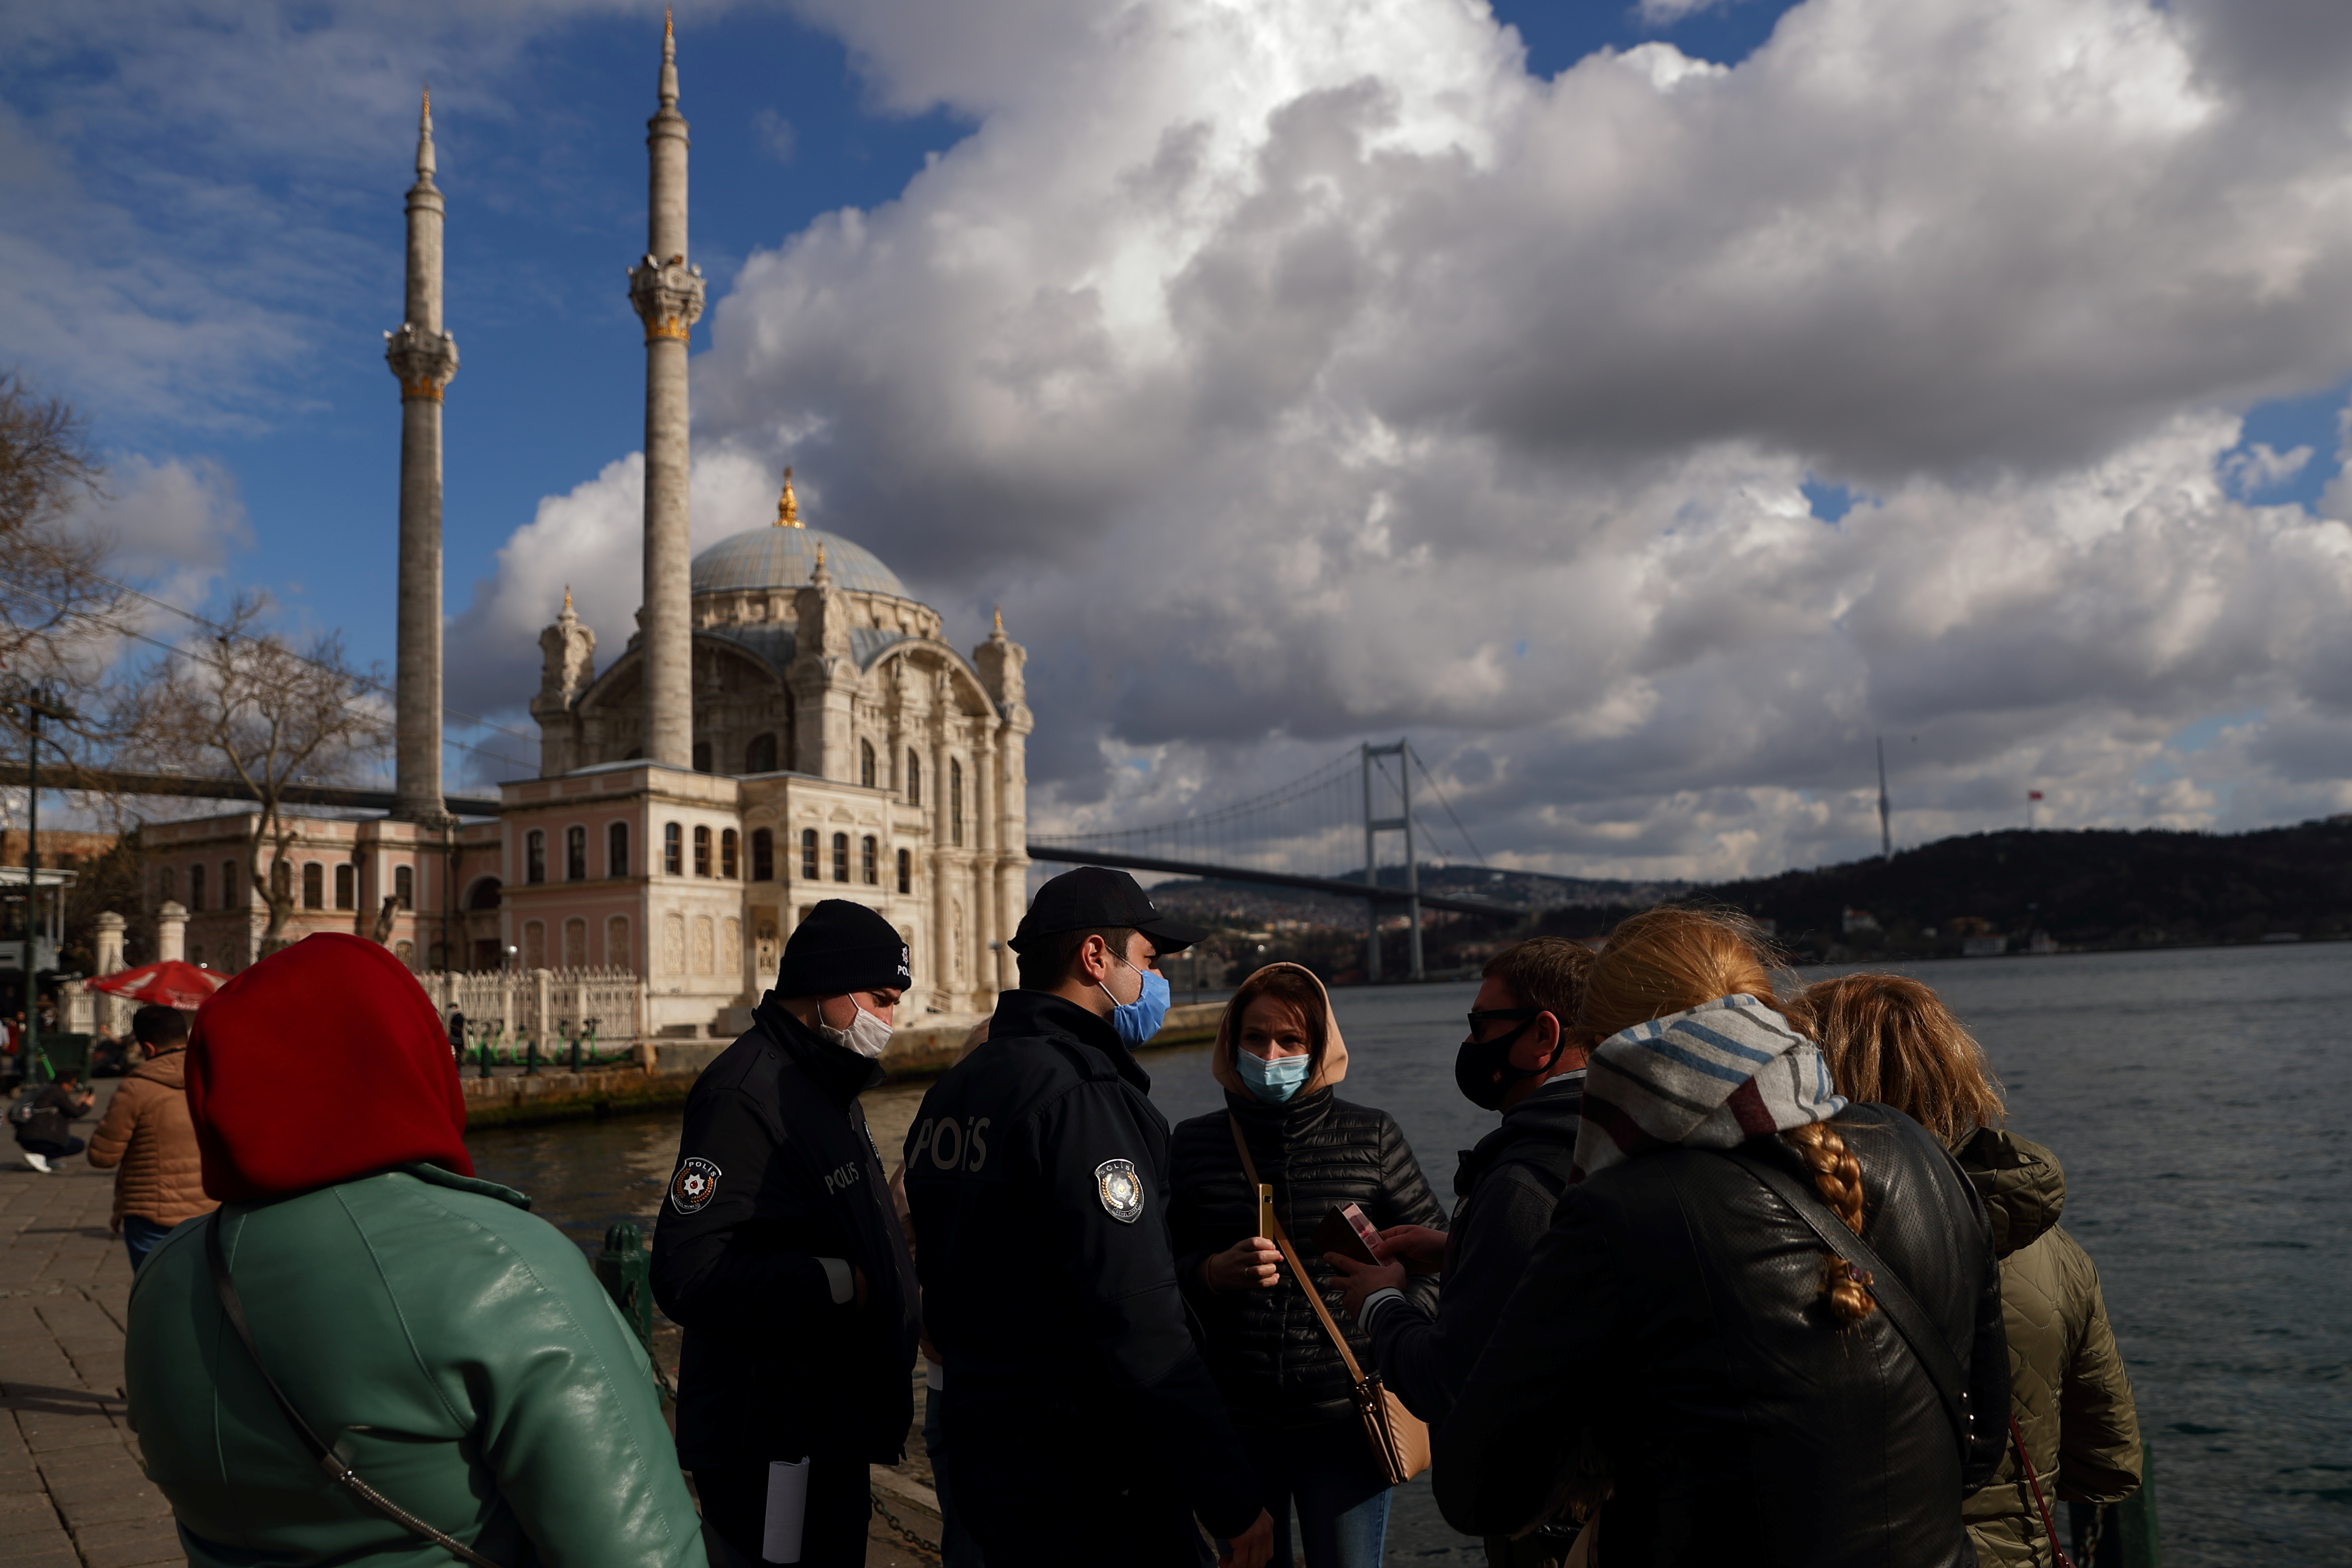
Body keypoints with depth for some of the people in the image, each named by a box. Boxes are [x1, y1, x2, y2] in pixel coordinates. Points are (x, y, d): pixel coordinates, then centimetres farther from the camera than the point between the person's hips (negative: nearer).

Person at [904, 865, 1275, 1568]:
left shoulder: (953, 1090, 9)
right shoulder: (1081, 1098, -21)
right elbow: (1138, 1330, -25)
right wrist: (1234, 1502, -20)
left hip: (981, 1452, 9)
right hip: (1088, 1486, -9)